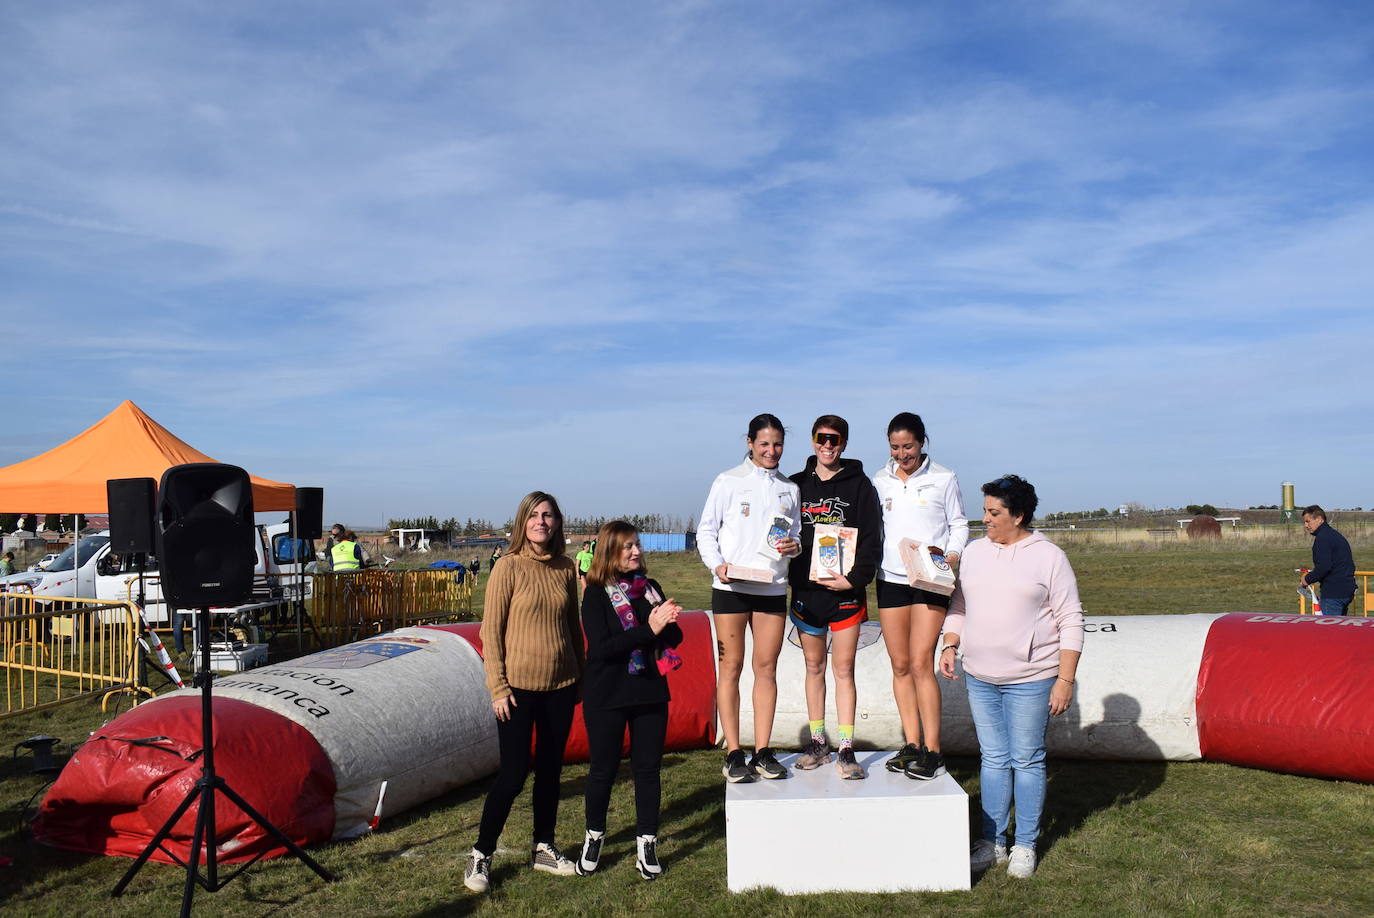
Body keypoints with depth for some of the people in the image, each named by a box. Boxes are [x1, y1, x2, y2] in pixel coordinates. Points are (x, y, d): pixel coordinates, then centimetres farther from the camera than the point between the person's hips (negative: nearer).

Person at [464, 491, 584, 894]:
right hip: (519, 687, -5)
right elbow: (490, 632, -9)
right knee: (513, 774, -3)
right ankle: (480, 856, 14)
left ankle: (543, 848, 29)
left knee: (550, 770, 13)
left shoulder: (565, 568, 4)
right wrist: (498, 688, -12)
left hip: (560, 685, 5)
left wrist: (582, 675, 13)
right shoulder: (509, 567, -9)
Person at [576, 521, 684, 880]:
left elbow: (674, 639, 5)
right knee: (603, 770, 9)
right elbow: (600, 647, -19)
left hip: (651, 693, 4)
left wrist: (666, 624, -18)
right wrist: (648, 629, -25)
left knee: (648, 769, 7)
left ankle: (647, 844, 19)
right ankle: (594, 836, 29)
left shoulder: (651, 588, 7)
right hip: (607, 697, -4)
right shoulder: (596, 594, -7)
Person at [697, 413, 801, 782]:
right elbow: (706, 530, 1)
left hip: (772, 588, 4)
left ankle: (763, 752, 12)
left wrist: (794, 545, -3)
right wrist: (717, 564, -15)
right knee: (731, 667, -2)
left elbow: (797, 535, 20)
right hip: (731, 587, -3)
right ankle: (733, 754, 4)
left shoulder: (789, 489, 13)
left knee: (767, 668, 4)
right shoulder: (728, 481, 2)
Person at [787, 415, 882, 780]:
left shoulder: (860, 485, 1)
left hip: (845, 590, -3)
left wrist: (856, 578, -14)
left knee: (844, 669, -1)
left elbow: (872, 539, -3)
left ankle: (846, 750, 4)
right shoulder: (797, 485, 8)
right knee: (814, 667, 10)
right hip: (806, 589, 3)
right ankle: (817, 744, 19)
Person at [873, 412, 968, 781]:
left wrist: (952, 555, -11)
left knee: (920, 664, -10)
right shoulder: (880, 481, 10)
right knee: (900, 665, 5)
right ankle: (912, 745, 14)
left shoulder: (943, 479, 1)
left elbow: (959, 524, 6)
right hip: (890, 578, 4)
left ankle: (933, 752, -3)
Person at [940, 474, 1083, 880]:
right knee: (993, 759, 12)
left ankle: (1025, 846, 19)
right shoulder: (974, 552, 8)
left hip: (1030, 679, -4)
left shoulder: (1049, 557, -6)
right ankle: (993, 841, 22)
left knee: (1027, 761, 5)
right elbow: (958, 606, 17)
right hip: (980, 678, 4)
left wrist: (1066, 679, -11)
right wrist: (950, 646, 3)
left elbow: (1071, 622, -6)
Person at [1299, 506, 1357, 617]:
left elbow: (1324, 567, -23)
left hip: (1333, 593, -10)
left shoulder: (1322, 537, -13)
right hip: (1347, 590, 10)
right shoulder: (1335, 535, 19)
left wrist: (1308, 579, -8)